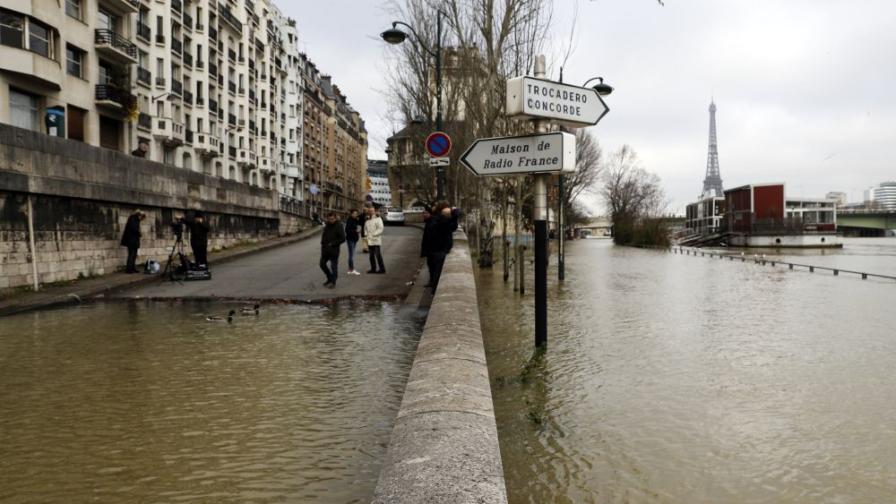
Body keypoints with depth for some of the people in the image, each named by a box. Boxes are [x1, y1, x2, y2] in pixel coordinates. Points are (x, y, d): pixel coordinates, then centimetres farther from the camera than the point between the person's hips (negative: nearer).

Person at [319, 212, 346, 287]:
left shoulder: (339, 226, -10)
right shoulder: (327, 225, 8)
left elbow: (342, 238, -14)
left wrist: (332, 244, -15)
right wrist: (323, 243, 4)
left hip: (334, 250, -7)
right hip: (325, 250, 7)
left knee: (334, 266, -1)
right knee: (322, 264, 13)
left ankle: (333, 282, 9)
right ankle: (330, 279, 29)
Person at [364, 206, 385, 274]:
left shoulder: (378, 219, -5)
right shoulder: (367, 220, 16)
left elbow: (380, 228, -13)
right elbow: (365, 228, 26)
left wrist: (374, 234, -17)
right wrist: (366, 234, 8)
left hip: (376, 240, -7)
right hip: (369, 240, 7)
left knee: (378, 254, -9)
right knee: (371, 255, 9)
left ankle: (382, 269, -3)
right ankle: (373, 268, 17)